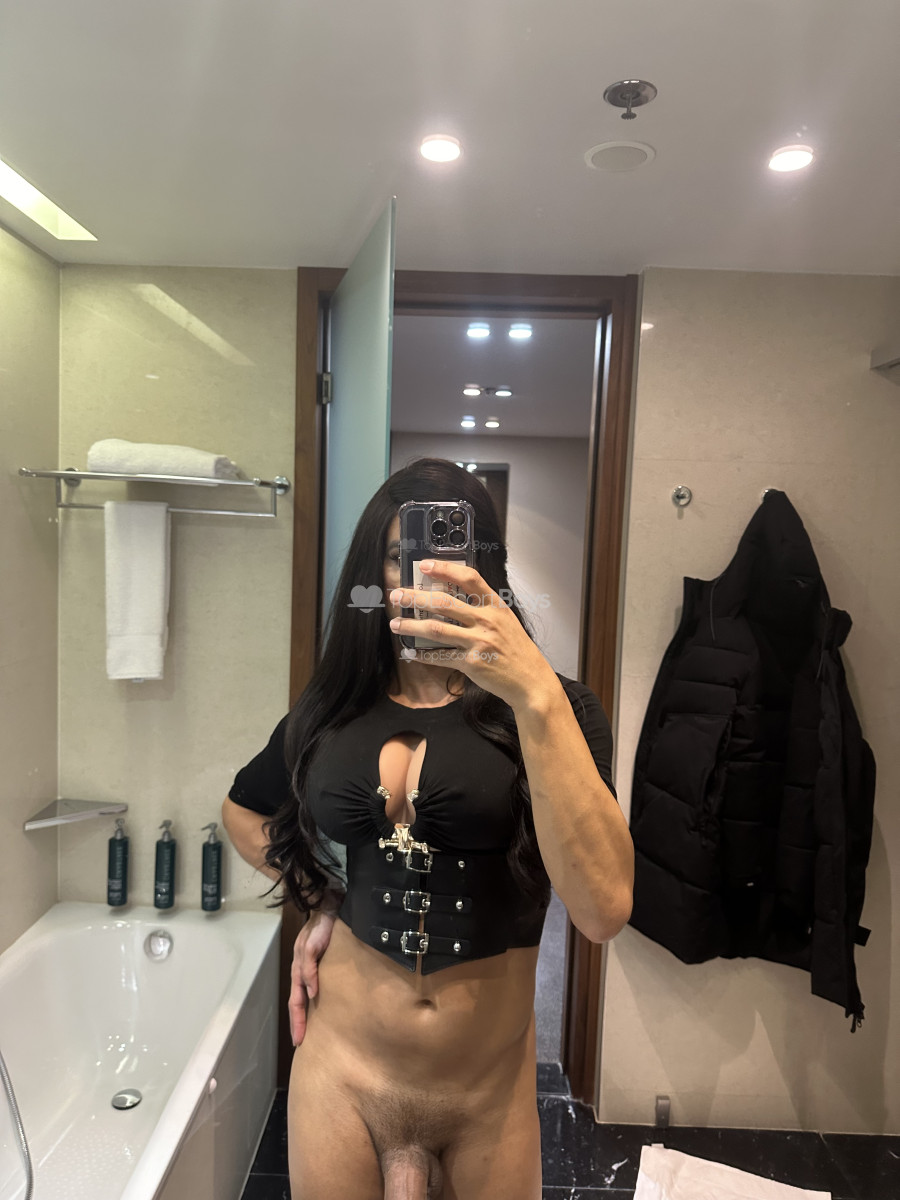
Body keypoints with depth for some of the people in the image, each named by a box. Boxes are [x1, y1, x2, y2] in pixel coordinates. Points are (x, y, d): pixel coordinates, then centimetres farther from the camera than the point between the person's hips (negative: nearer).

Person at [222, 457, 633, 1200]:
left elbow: (605, 910, -26)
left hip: (491, 1096, -1)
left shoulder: (553, 711, -12)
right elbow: (243, 811, 17)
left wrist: (535, 694, -33)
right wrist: (320, 901, 3)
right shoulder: (331, 714, -3)